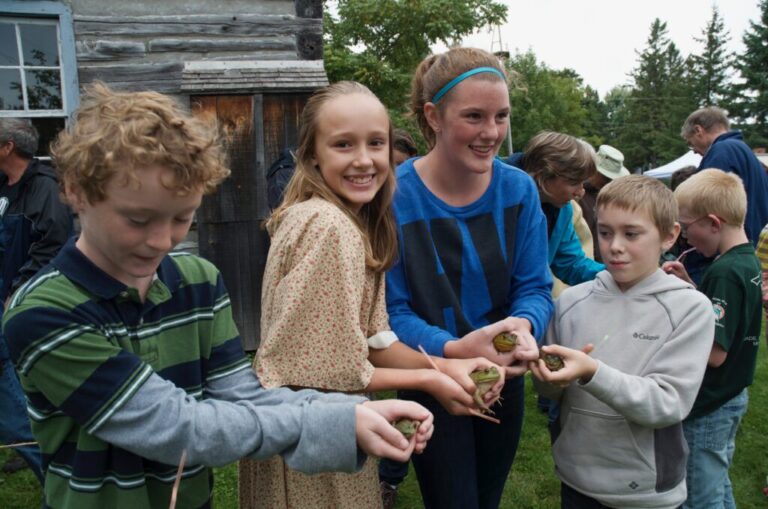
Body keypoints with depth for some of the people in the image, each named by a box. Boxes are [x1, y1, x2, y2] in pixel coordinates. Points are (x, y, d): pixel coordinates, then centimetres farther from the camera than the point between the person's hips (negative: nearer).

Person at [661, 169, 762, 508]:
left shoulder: (725, 270, -25)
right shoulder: (748, 261, 3)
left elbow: (715, 353, -27)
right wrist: (689, 286, 2)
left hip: (709, 407, -9)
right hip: (730, 396, 9)